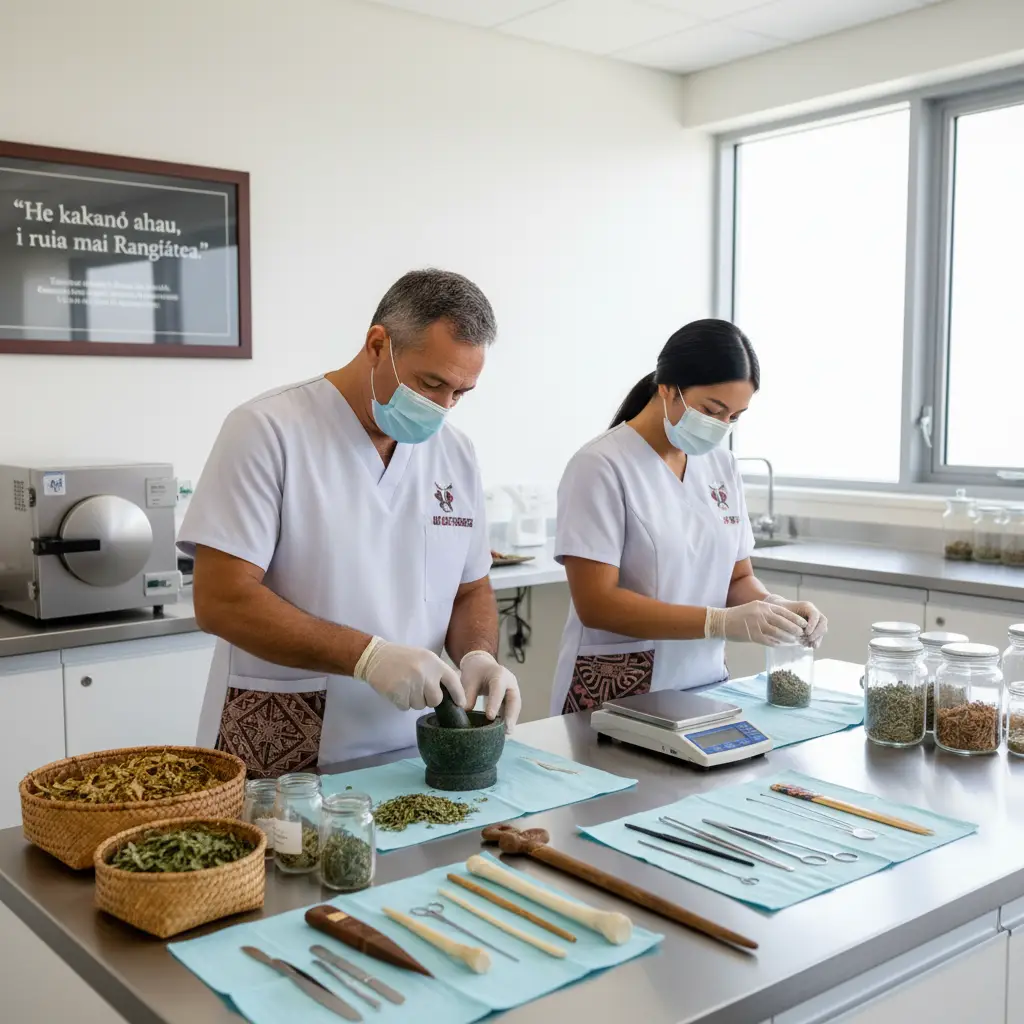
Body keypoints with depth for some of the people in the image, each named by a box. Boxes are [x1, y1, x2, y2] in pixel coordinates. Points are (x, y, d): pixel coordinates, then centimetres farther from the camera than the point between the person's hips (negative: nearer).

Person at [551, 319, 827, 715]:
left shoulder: (721, 465, 7)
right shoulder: (601, 466, -12)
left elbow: (738, 577, 14)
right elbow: (595, 603, -17)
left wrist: (772, 606, -8)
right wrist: (721, 622, -22)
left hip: (704, 688, 5)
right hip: (616, 695, -5)